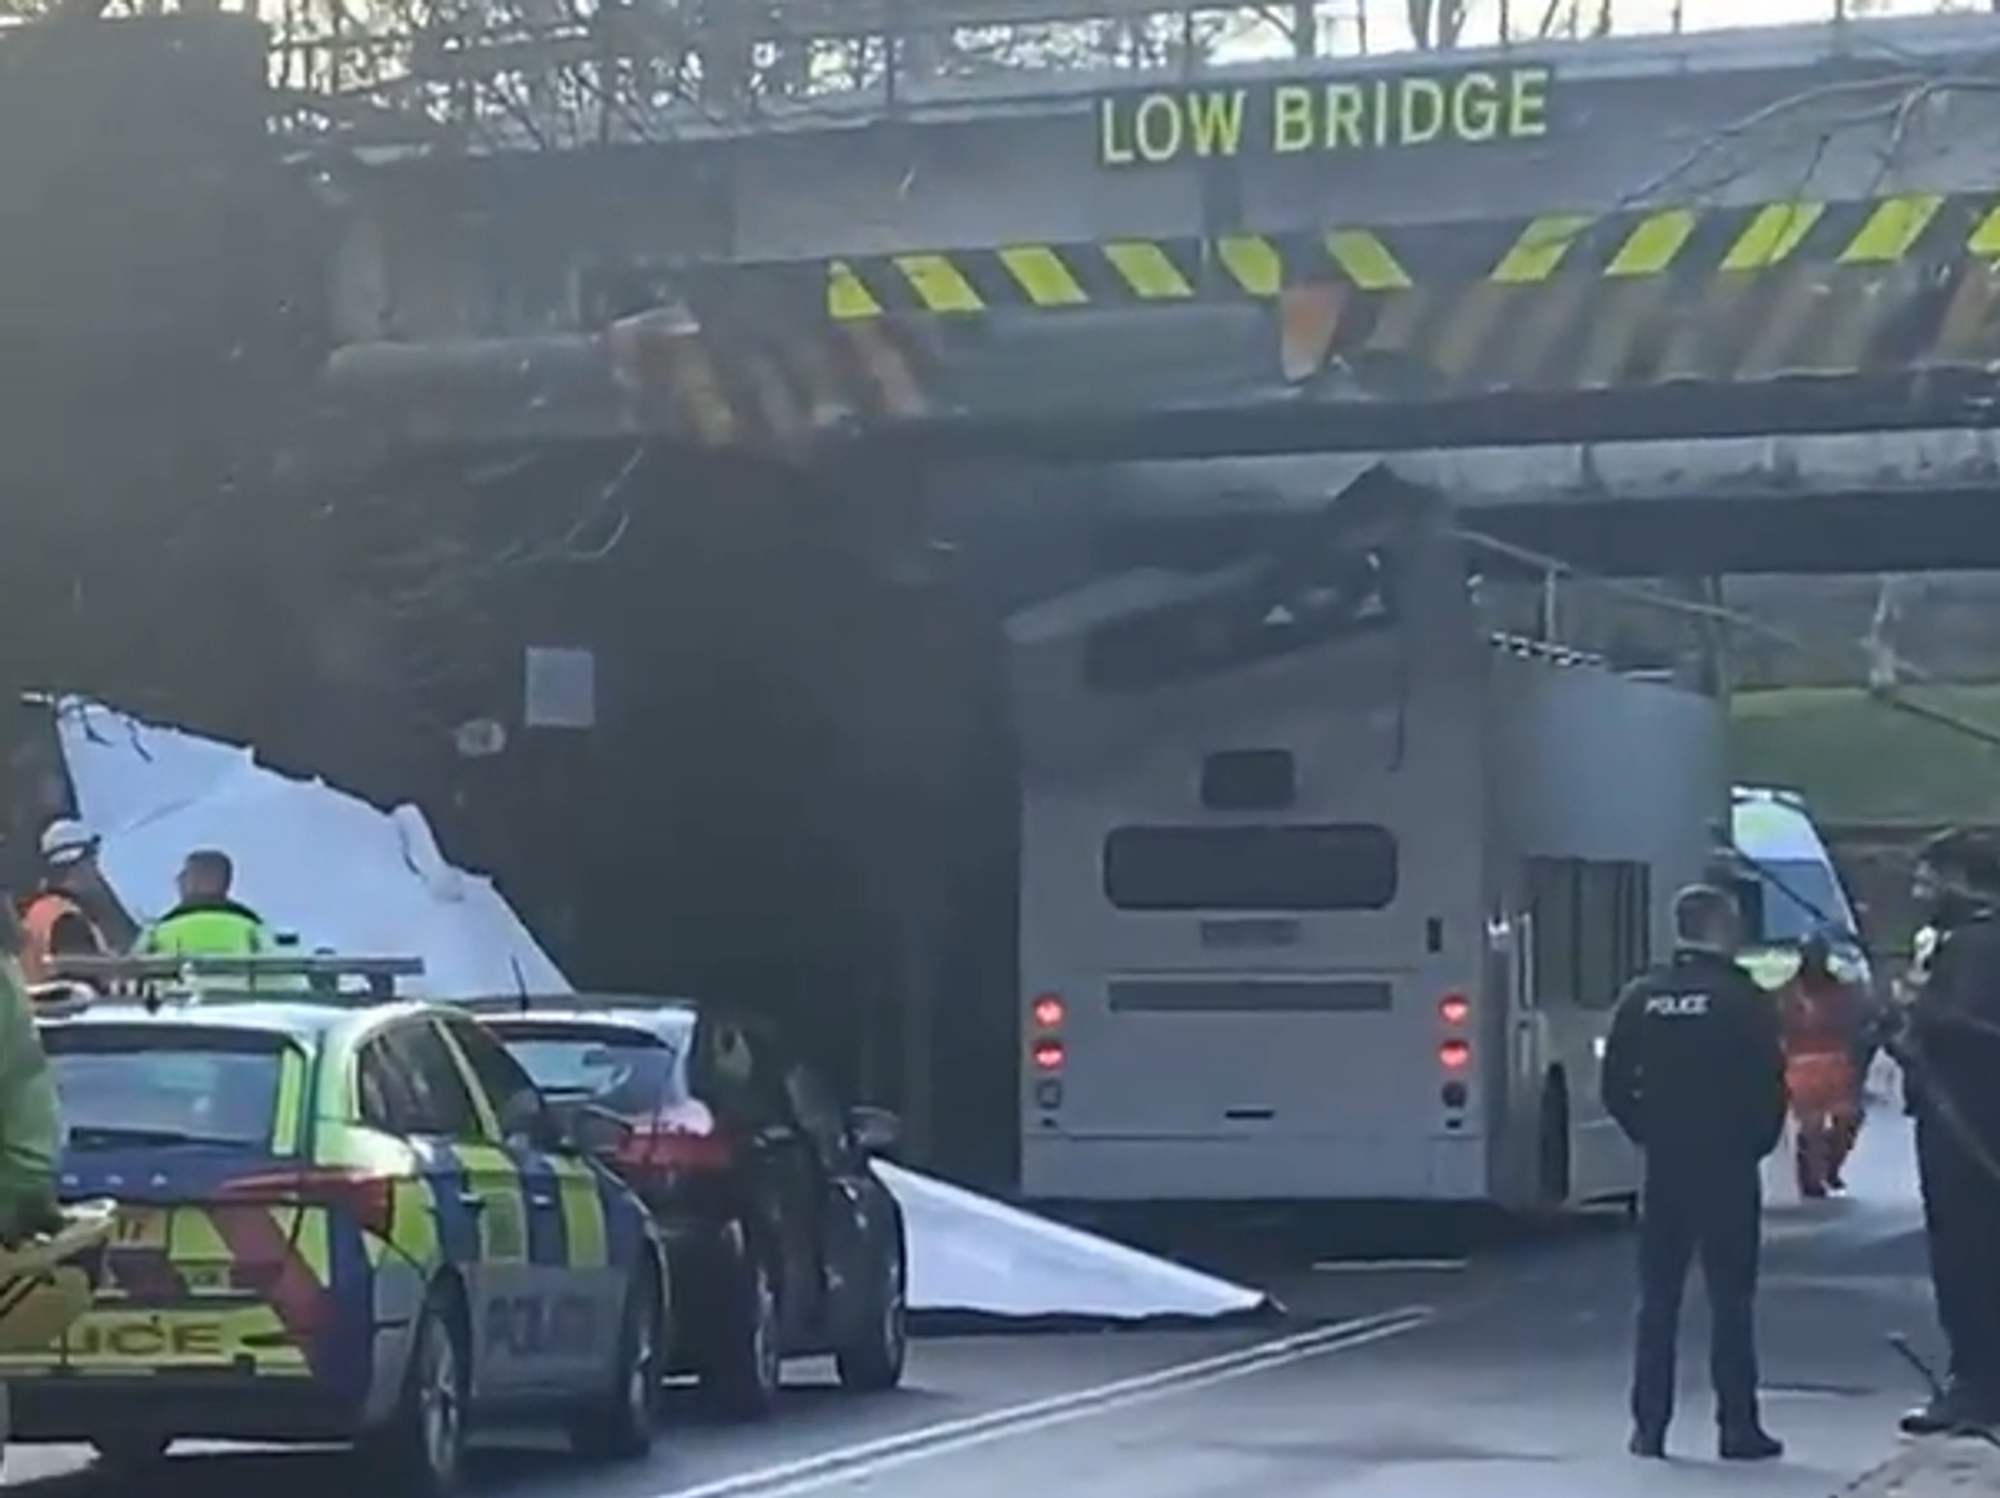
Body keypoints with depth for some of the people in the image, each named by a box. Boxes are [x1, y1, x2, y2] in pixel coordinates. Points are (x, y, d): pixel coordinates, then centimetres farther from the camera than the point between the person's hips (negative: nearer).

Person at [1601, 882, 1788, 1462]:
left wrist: (1648, 1133, 13)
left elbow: (1615, 1086, 2)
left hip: (1663, 1165, 3)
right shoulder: (1745, 1000, -9)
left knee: (1657, 1300, 8)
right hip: (1728, 1166, -3)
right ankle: (1737, 1426, 1)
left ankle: (1649, 1426, 7)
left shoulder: (1642, 997, 2)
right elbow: (1770, 1086, -9)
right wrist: (1757, 1143, 7)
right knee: (1731, 1299, 1)